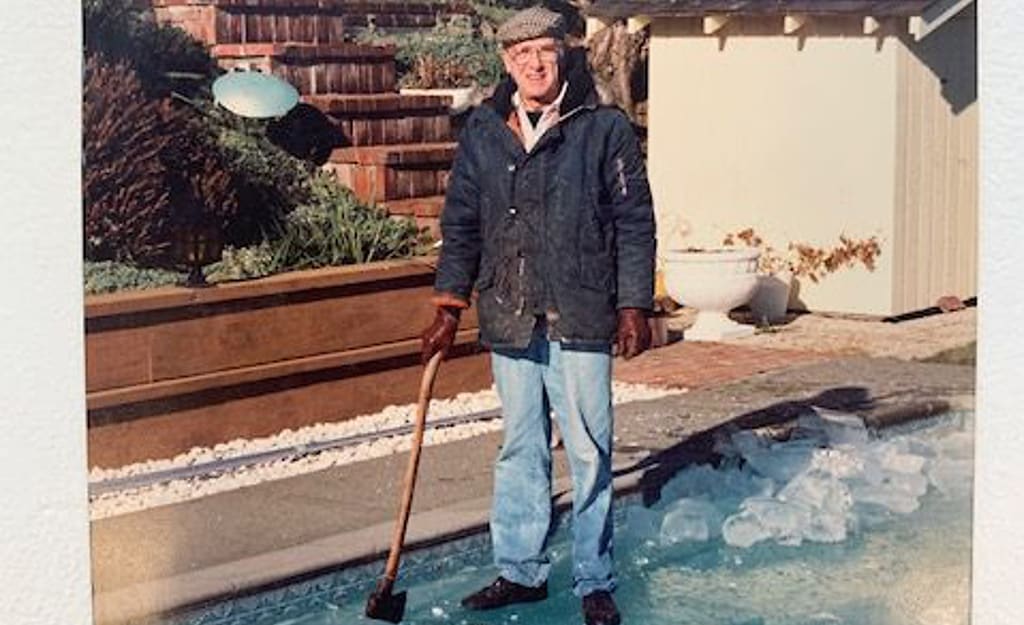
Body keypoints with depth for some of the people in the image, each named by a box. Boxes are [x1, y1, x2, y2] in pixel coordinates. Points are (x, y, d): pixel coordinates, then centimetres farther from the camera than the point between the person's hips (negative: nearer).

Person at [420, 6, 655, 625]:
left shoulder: (606, 128, -2)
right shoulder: (483, 132, 7)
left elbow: (634, 222, -1)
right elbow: (461, 224, 13)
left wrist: (634, 306, -7)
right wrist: (449, 307, 9)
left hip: (580, 319, -3)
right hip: (508, 320, 3)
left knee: (589, 453, 3)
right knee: (520, 450, 12)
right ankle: (520, 571, 24)